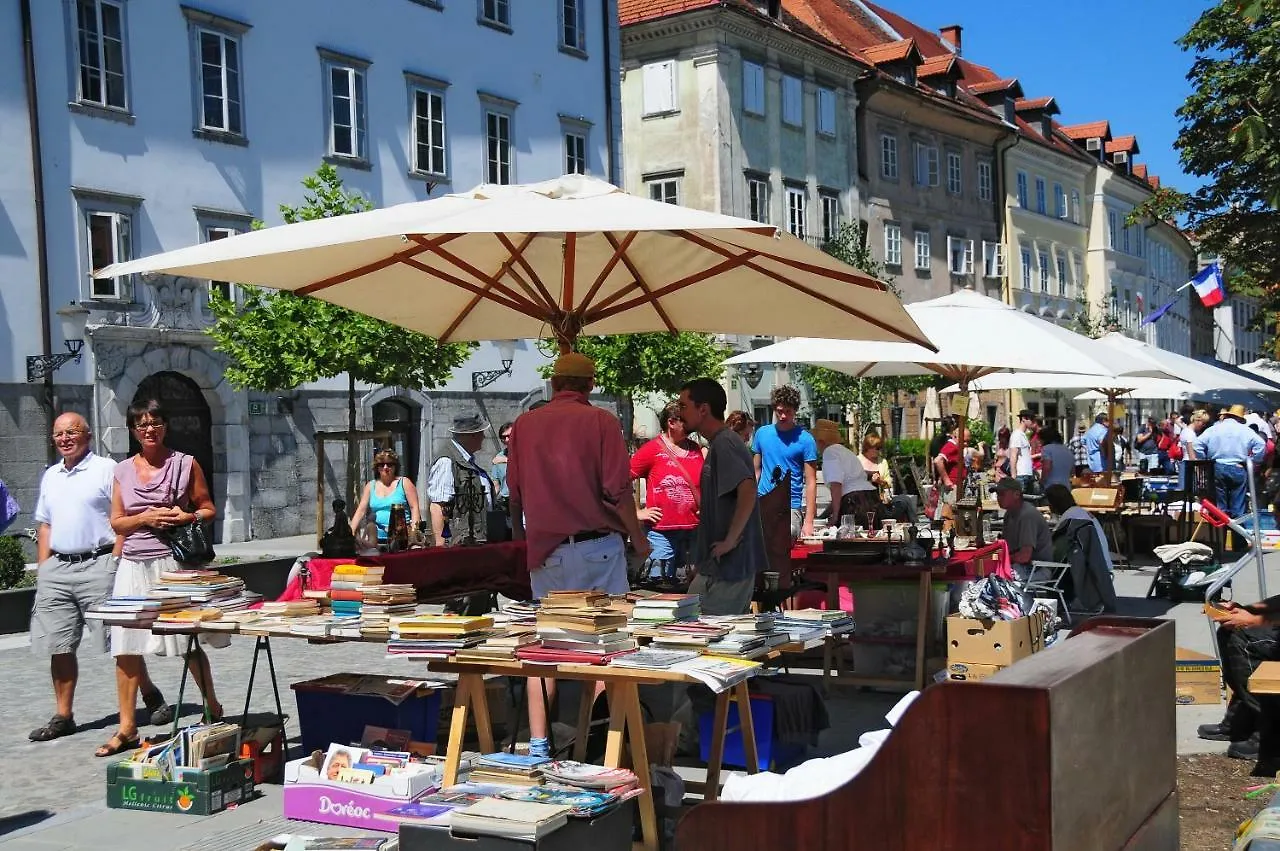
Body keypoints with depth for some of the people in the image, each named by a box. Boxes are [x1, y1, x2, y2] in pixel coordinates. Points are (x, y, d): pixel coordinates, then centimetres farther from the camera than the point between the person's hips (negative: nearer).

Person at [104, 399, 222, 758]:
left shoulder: (185, 464, 4)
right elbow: (117, 522, 11)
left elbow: (209, 509, 6)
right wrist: (146, 518, -7)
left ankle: (212, 707, 21)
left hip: (174, 562, -3)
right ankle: (127, 728, 7)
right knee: (125, 648, 0)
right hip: (134, 565, 3)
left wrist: (186, 517, -13)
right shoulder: (123, 470, 11)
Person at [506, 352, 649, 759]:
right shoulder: (601, 421, -5)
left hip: (544, 551, 4)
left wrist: (520, 534, 31)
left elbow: (514, 491, 14)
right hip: (596, 546, -4)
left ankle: (538, 744, 10)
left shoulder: (525, 424, 7)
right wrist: (639, 539, 3)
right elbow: (617, 491, -10)